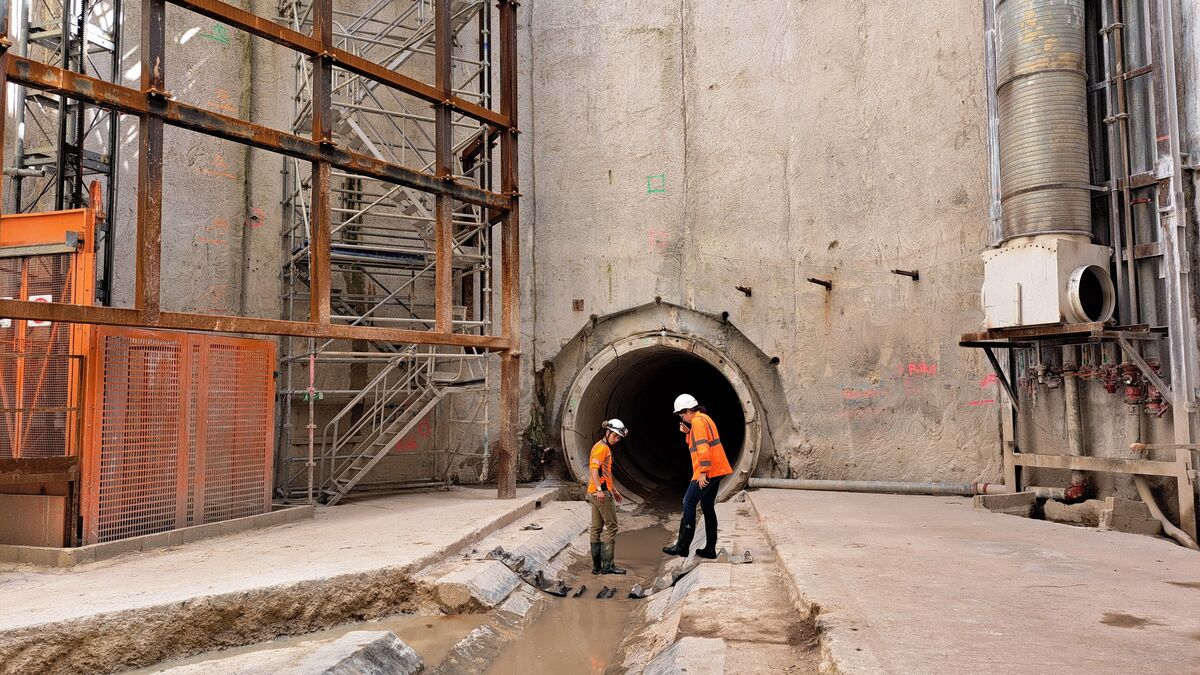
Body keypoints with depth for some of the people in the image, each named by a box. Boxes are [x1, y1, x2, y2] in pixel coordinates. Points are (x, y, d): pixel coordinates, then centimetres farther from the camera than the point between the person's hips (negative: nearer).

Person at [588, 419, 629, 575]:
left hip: (595, 493, 10)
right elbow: (594, 468, -22)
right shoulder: (601, 447, -11)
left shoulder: (606, 448, 21)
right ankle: (607, 565, -6)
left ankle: (596, 566, 13)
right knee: (611, 526, -6)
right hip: (601, 492, -10)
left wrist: (614, 490, 30)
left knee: (596, 528, 9)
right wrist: (599, 489, -29)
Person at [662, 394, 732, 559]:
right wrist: (688, 433, 9)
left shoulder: (698, 421, -12)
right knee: (707, 506, 13)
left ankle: (682, 546, -4)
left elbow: (703, 448, -21)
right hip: (715, 471, 10)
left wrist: (703, 472, -22)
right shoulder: (704, 418, 19)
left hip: (707, 472, -10)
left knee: (689, 503, -6)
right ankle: (710, 549, 15)